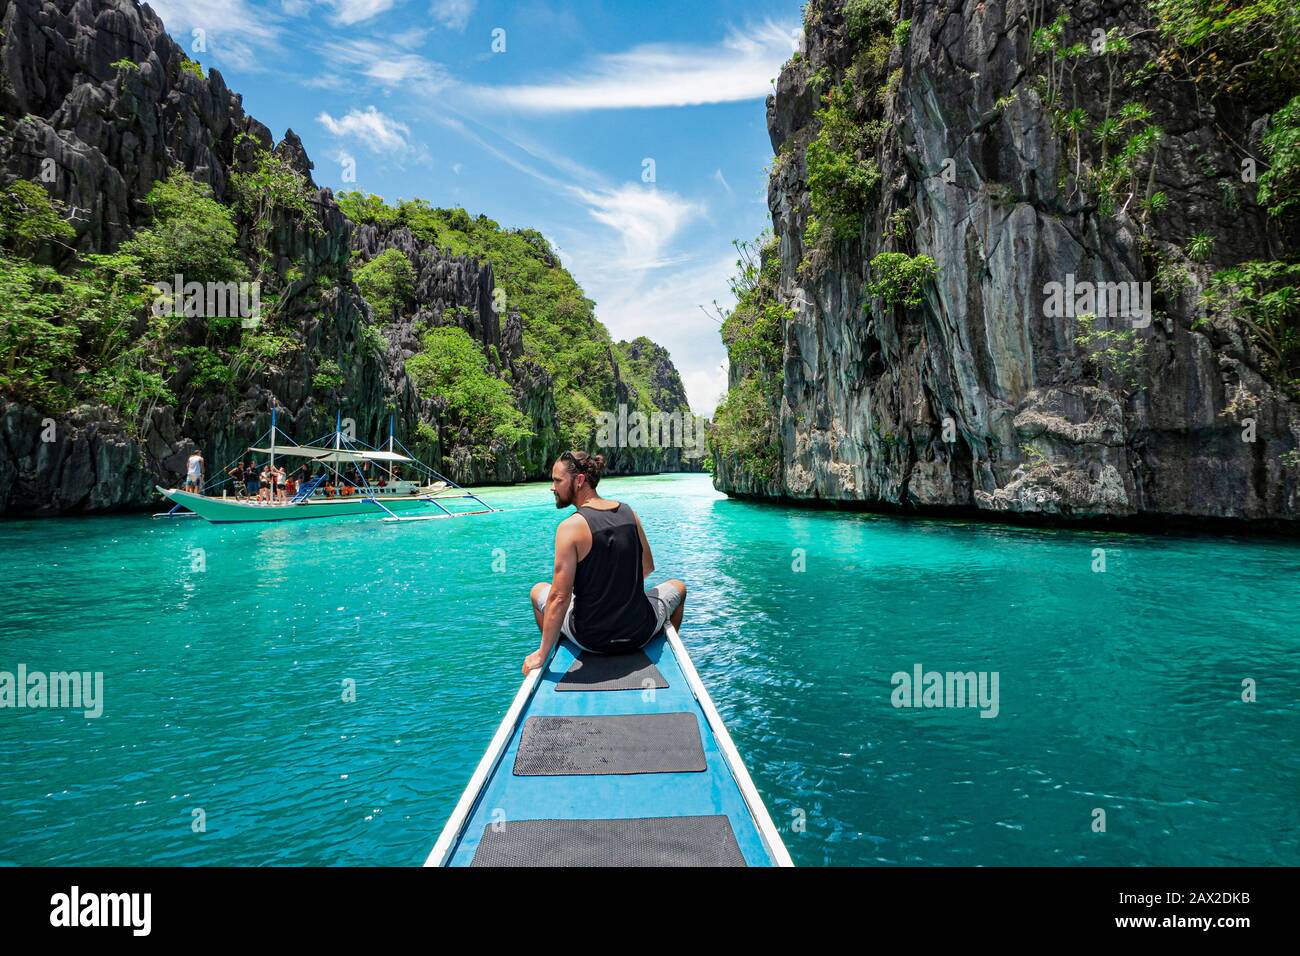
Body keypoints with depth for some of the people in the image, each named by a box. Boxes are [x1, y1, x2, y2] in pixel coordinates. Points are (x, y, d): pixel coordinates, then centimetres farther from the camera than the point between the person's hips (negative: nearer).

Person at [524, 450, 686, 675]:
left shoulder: (570, 527, -17)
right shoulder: (629, 513, -3)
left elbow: (560, 598, -19)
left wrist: (541, 655, -12)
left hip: (591, 639, -2)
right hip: (641, 633, 3)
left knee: (538, 591, 26)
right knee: (678, 587, 34)